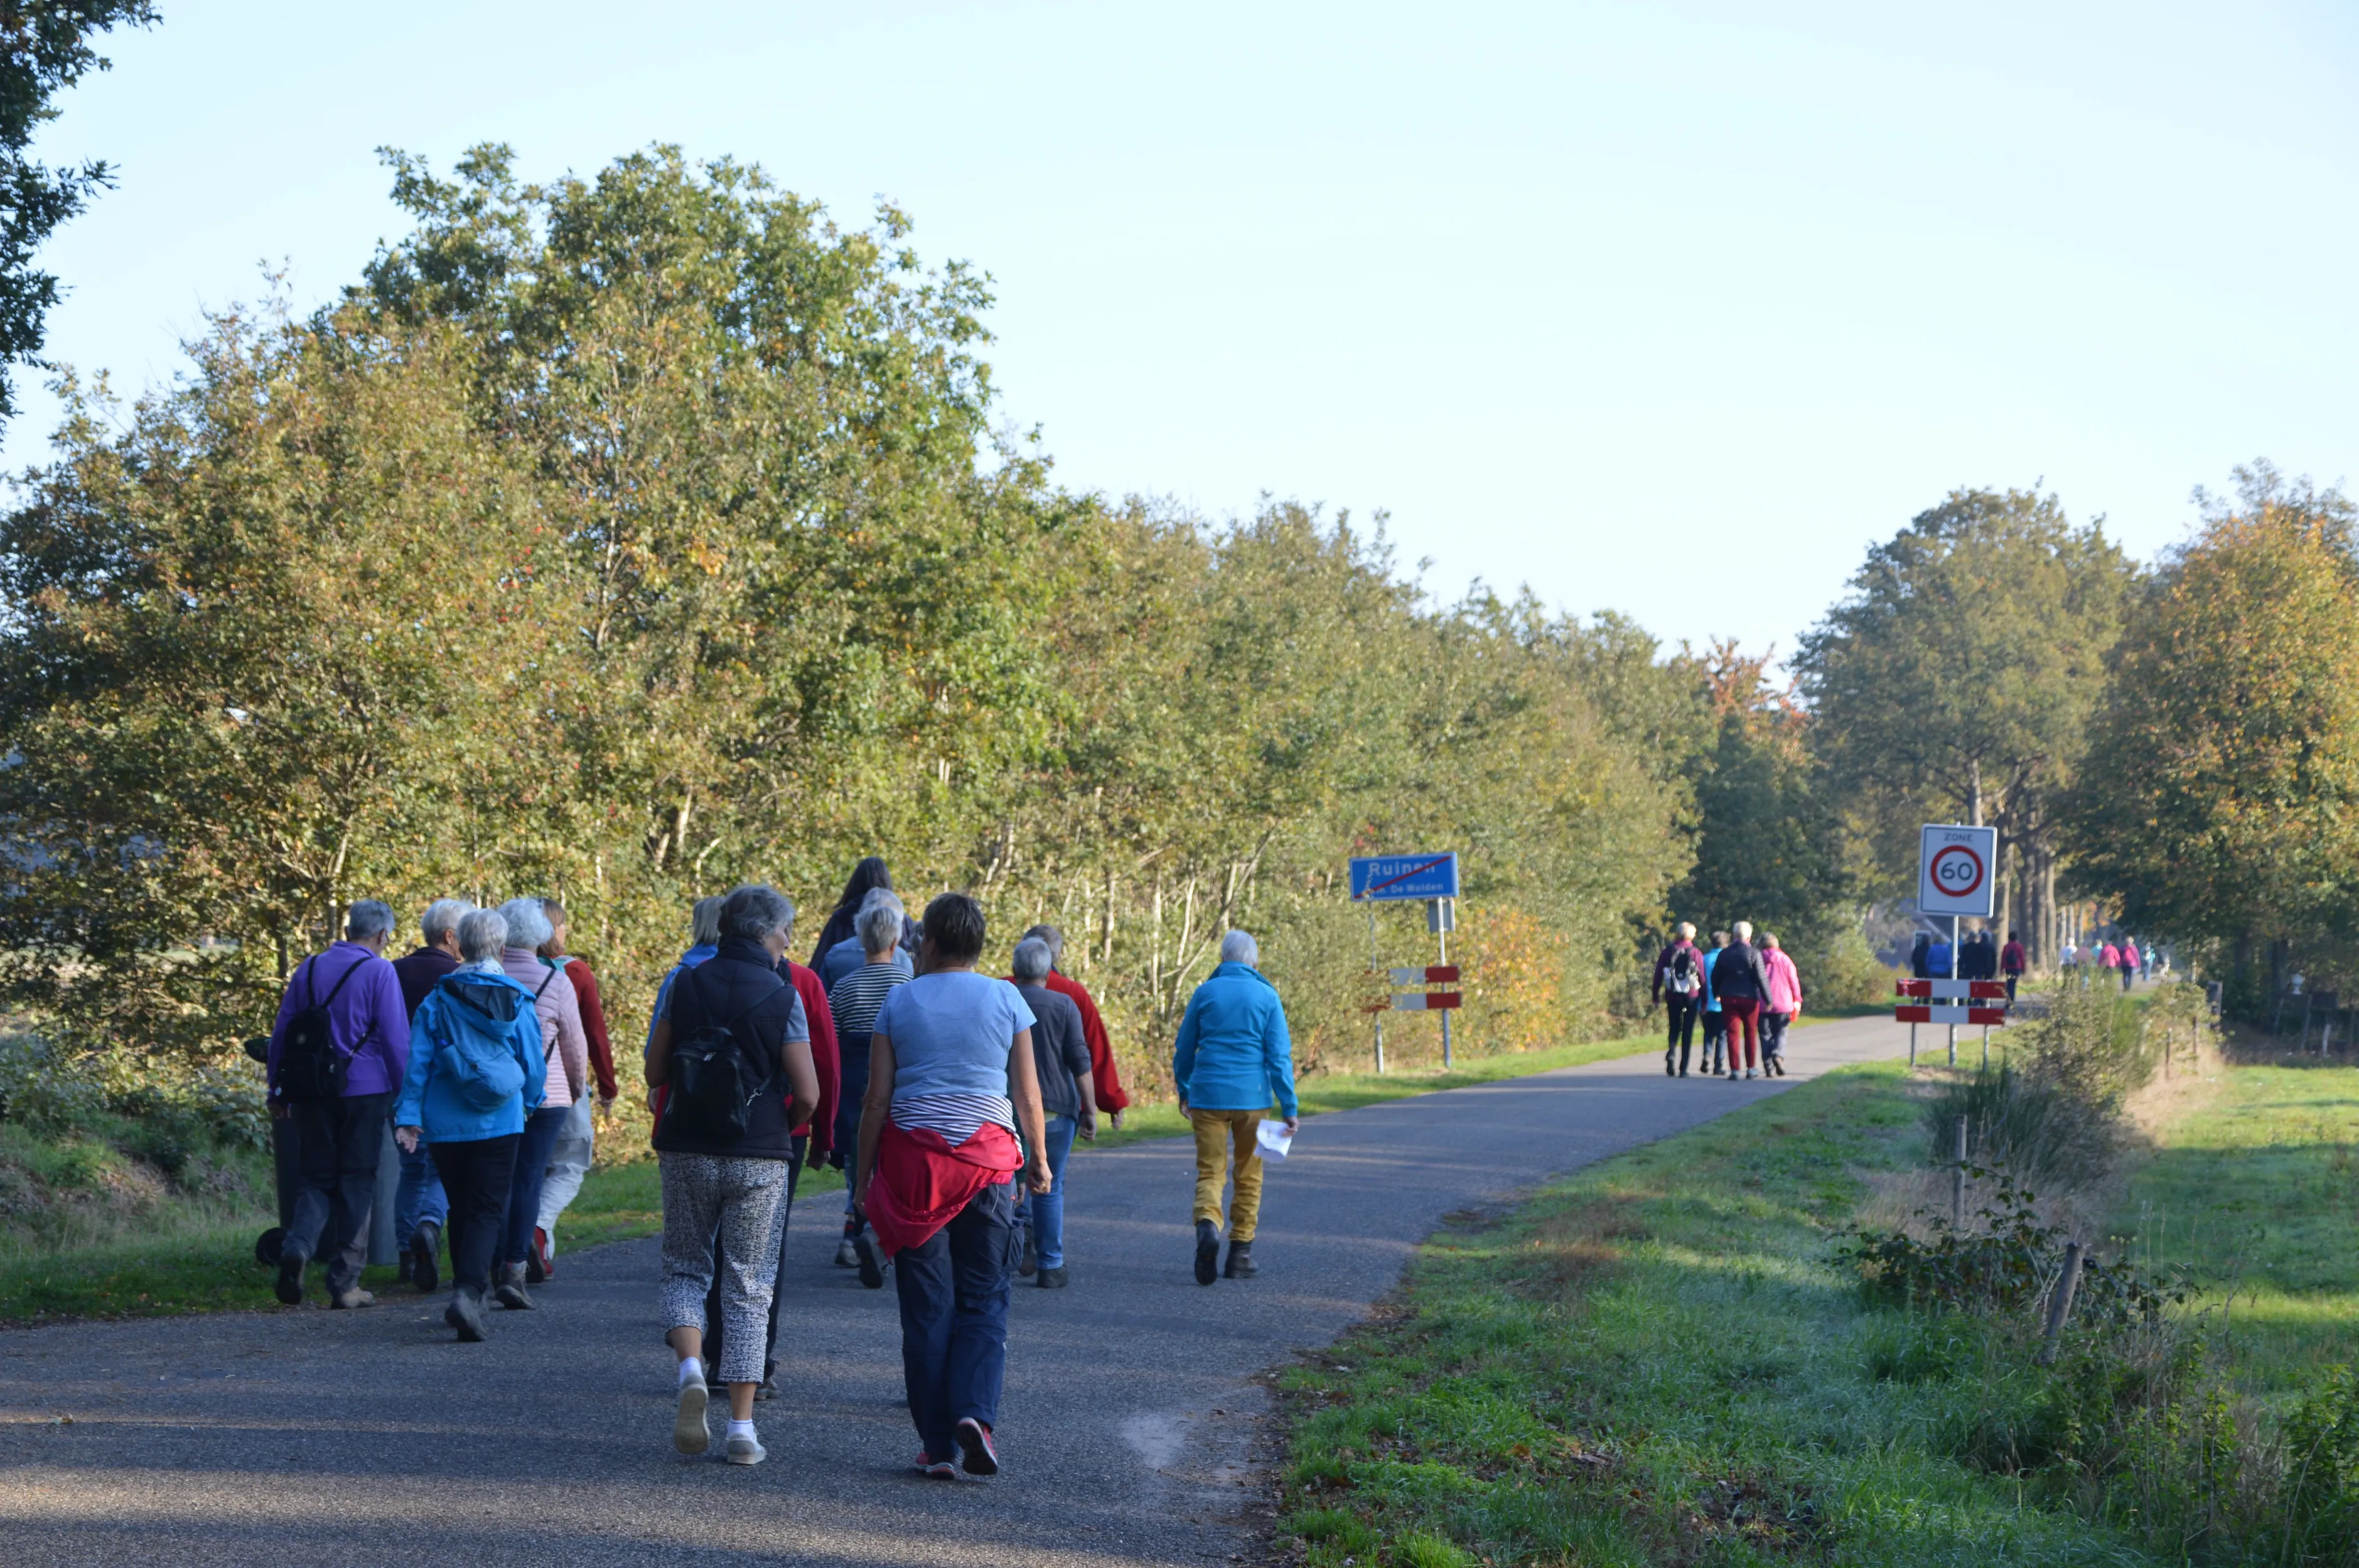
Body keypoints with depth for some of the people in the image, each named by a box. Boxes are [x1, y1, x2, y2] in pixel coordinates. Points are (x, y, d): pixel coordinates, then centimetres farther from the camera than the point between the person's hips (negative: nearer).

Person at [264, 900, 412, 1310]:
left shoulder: (309, 968, 8)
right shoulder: (379, 972, -5)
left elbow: (281, 1031, 11)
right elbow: (396, 1040, -9)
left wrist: (277, 1089, 18)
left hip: (311, 1092, 4)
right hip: (363, 1091, -4)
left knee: (318, 1178, 13)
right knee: (356, 1183, 5)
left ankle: (297, 1246, -16)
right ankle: (344, 1283, 5)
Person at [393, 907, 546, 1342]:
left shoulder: (437, 999, 0)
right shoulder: (517, 1000, -3)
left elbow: (418, 1061, -3)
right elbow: (534, 1064, 2)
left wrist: (409, 1116, -2)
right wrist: (529, 1101, 22)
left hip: (445, 1123, 2)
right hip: (498, 1124, -2)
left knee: (461, 1209, 16)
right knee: (487, 1210, -2)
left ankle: (468, 1289, 22)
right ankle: (468, 1292, -21)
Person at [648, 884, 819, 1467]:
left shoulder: (685, 984, 1)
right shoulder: (783, 996, -6)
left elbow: (655, 1073, 2)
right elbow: (808, 1095, -10)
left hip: (687, 1151, 2)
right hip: (758, 1157, -2)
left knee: (685, 1269, 17)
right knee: (749, 1288, 5)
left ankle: (691, 1370, -11)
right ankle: (742, 1429, 3)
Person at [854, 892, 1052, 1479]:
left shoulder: (899, 1003, 3)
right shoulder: (1007, 1000, 3)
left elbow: (876, 1100, 1)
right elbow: (1027, 1094, 3)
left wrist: (864, 1176, 8)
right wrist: (1039, 1159, 17)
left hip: (912, 1153, 0)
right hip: (987, 1153, 0)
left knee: (926, 1304, 4)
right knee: (983, 1297, 7)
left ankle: (937, 1443, 3)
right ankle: (975, 1411, -15)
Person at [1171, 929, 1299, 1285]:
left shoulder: (1205, 993, 3)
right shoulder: (1267, 997, -1)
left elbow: (1184, 1049, 10)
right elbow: (1280, 1055, -5)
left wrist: (1184, 1092, 24)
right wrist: (1289, 1107, -4)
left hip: (1208, 1095, 0)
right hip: (1252, 1096, 0)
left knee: (1210, 1172, 3)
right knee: (1248, 1176, 12)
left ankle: (1208, 1224, -27)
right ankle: (1241, 1253, 13)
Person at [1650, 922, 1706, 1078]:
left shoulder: (1667, 952, 1)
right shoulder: (1696, 953, -3)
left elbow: (1658, 975, 2)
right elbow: (1702, 978, -2)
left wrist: (1656, 995, 10)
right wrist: (1704, 1001, 5)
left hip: (1672, 995, 1)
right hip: (1692, 995, -1)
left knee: (1675, 1027, 16)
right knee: (1688, 1031, 4)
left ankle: (1671, 1051, -15)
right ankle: (1683, 1069, 1)